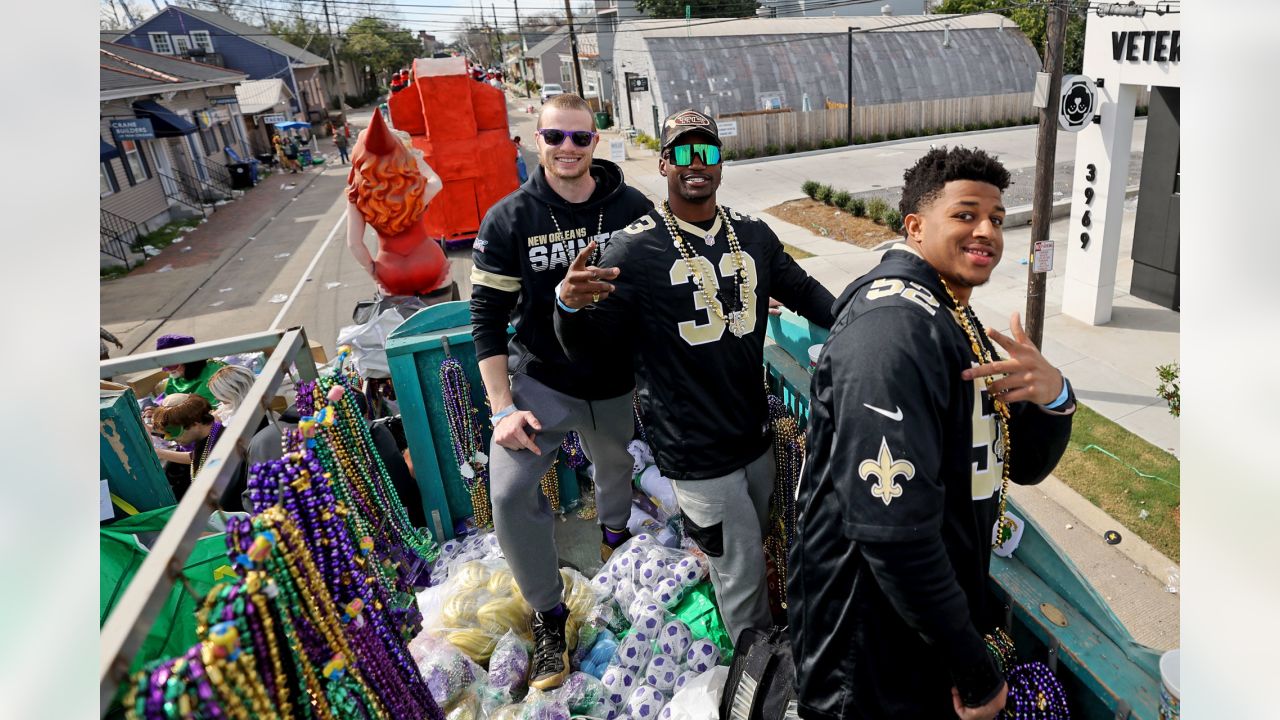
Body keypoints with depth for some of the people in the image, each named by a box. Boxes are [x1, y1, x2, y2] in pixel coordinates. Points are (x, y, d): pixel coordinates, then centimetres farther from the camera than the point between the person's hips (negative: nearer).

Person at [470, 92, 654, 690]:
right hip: (541, 382, -1)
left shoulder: (634, 209, -9)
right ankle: (549, 616, 13)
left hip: (618, 384, 2)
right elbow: (488, 315, -8)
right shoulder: (508, 220, -11)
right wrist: (503, 408, -14)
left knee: (616, 471, 21)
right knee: (509, 495, -10)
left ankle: (613, 534, 57)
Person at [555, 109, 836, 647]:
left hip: (756, 433, 7)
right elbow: (586, 346, -15)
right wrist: (571, 306, -37)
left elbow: (805, 292, 15)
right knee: (741, 570, 6)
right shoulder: (634, 248, -14)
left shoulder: (753, 235, 3)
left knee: (754, 540, 27)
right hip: (696, 449, -6)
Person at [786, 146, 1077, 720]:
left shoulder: (961, 328, 7)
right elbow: (893, 531, -30)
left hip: (938, 614, 9)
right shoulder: (896, 327, -25)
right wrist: (977, 672, -17)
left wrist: (1053, 397, -13)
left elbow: (1024, 466, 8)